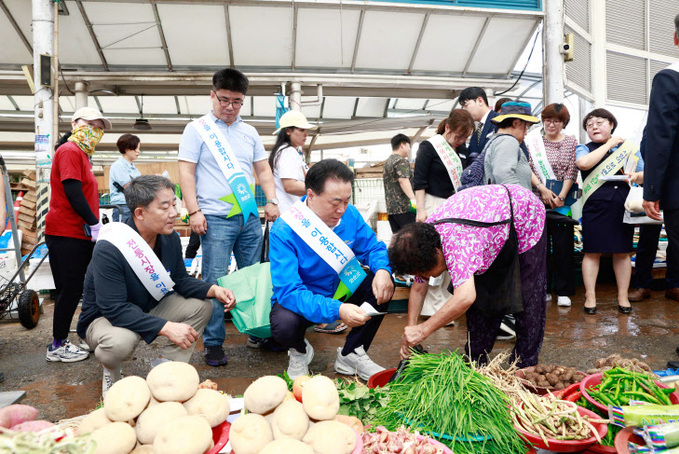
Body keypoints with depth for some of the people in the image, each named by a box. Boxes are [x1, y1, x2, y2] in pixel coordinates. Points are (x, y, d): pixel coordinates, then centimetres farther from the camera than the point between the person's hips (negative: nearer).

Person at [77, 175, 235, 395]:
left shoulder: (169, 238, -9)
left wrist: (213, 290, -19)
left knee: (201, 305, -9)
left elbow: (181, 279, 1)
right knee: (121, 341, -39)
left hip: (150, 309, 7)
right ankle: (111, 373, 0)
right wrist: (166, 327, -38)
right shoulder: (109, 249, -31)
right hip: (105, 318, -6)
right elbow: (114, 309, -33)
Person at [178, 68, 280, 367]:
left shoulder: (249, 132, 16)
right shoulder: (197, 129, 2)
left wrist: (272, 201, 6)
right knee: (215, 281, -3)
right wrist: (194, 211, -12)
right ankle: (213, 344, 8)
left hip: (250, 217, 5)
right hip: (216, 219, -5)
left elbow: (263, 170, 19)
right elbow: (186, 173, -4)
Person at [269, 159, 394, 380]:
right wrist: (336, 310, -48)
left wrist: (383, 270, -28)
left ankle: (351, 354, 1)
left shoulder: (349, 215, -12)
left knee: (381, 284, -16)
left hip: (340, 292, 5)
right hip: (301, 300, -4)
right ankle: (299, 351, 5)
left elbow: (373, 247, -2)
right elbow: (288, 291, -34)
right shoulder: (284, 230, -28)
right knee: (284, 324, -36)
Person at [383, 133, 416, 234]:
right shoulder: (401, 161, -7)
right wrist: (412, 198, -31)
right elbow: (403, 180, -21)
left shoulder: (387, 162, 22)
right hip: (404, 207, -9)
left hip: (390, 208, 9)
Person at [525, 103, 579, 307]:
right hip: (538, 199, 0)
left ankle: (563, 292, 10)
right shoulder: (533, 140, 7)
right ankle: (543, 290, 14)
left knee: (563, 246, 0)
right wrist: (542, 188, -13)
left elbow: (572, 171, 1)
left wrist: (561, 196, -9)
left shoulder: (571, 141, 8)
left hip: (562, 201, 0)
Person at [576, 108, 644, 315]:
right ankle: (590, 296, 9)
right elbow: (583, 163, -16)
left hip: (623, 207, 3)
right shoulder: (584, 149, 8)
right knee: (592, 252, 0)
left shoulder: (629, 148, 15)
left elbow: (645, 175, 16)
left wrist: (637, 176, -9)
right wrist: (609, 144, -5)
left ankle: (623, 296, 18)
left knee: (623, 252, 7)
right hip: (595, 207, -2)